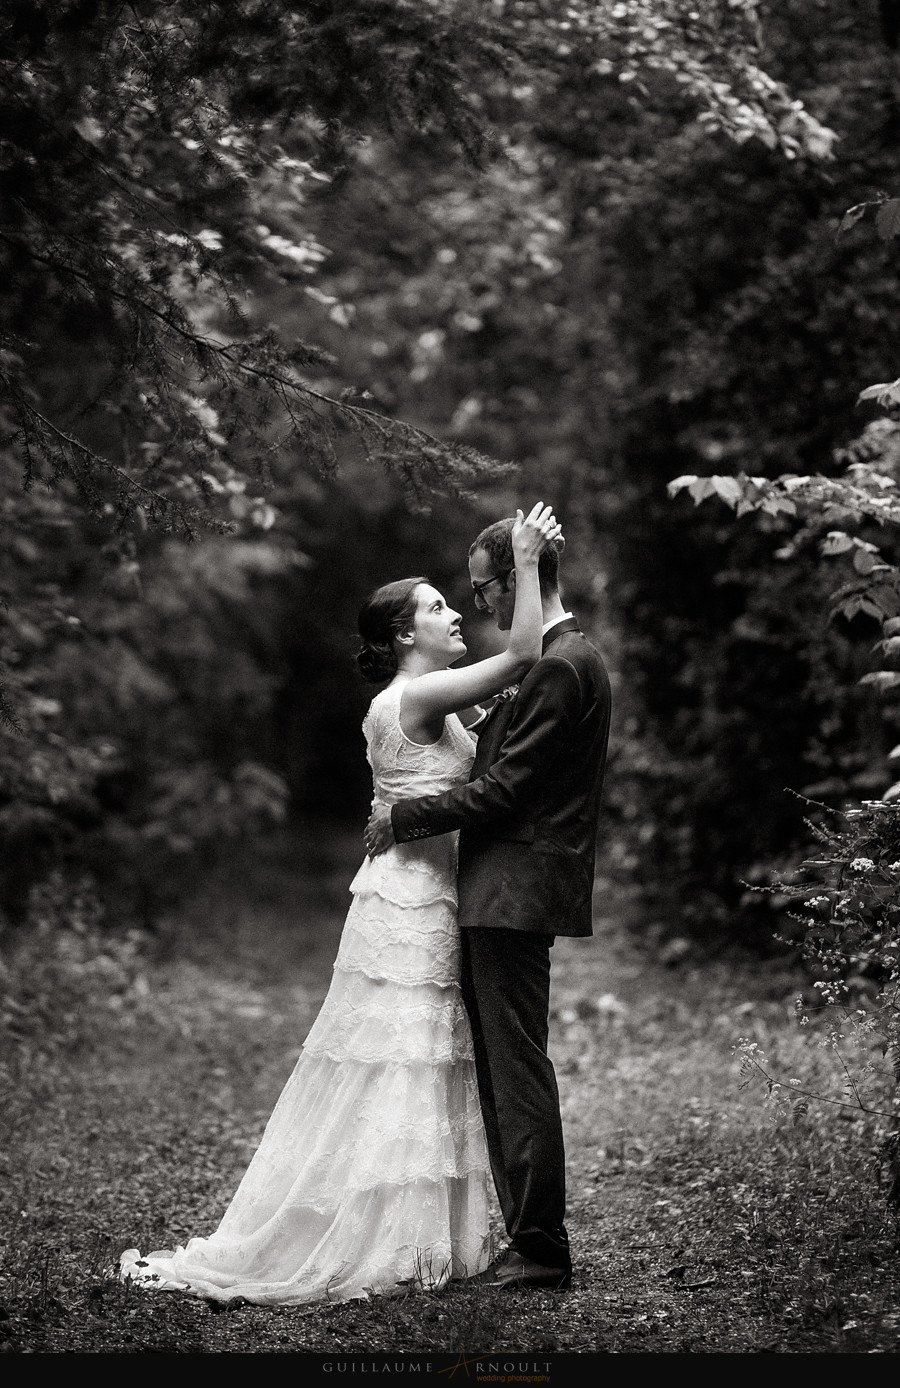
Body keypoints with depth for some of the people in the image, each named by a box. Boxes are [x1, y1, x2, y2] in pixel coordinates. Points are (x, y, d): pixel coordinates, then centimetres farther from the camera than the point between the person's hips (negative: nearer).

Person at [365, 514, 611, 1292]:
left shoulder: (562, 667, -15)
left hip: (516, 896, -10)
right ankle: (528, 1237, 19)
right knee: (502, 1066, 13)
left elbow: (504, 788, -17)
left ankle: (542, 1250, 0)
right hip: (507, 893, 10)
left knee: (517, 1067, -6)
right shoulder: (559, 660, 17)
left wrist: (403, 818, -9)